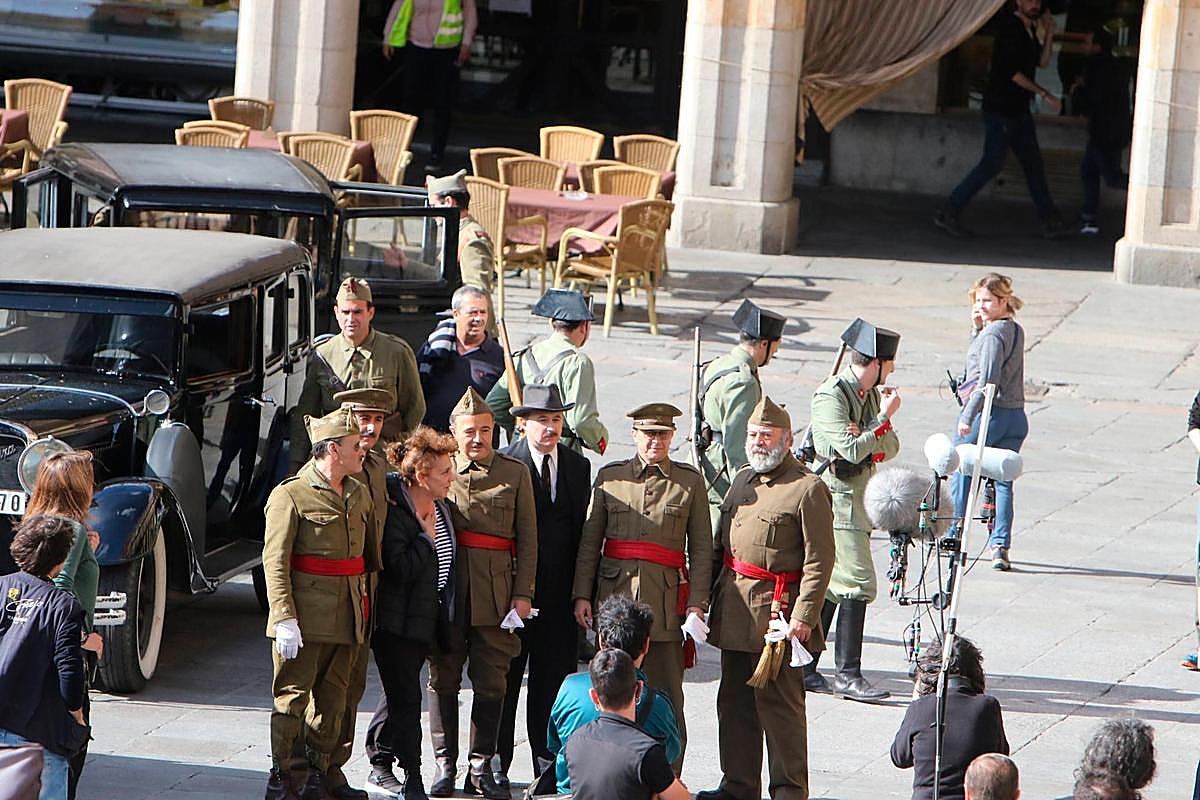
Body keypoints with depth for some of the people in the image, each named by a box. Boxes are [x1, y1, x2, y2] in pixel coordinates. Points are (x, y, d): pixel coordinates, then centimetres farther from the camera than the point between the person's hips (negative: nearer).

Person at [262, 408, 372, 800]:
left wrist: (364, 608, 20)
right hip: (306, 616, -7)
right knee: (293, 694, -4)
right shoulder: (290, 495, -8)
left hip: (347, 617, 7)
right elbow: (275, 562, -11)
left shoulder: (360, 495, 14)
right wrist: (284, 619, -18)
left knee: (333, 695, 10)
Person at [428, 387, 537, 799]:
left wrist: (522, 594, 0)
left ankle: (481, 767, 10)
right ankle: (445, 766, 10)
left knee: (491, 680, 2)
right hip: (445, 591, 0)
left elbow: (527, 538, 7)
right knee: (443, 678, 3)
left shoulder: (515, 473, 7)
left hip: (495, 592, 0)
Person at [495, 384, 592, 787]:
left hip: (560, 591, 4)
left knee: (553, 678, 7)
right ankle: (496, 765, 11)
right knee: (504, 679, 3)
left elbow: (583, 529, 10)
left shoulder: (578, 466, 9)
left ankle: (549, 764, 15)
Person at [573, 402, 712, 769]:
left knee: (666, 695, -3)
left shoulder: (690, 481, 7)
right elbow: (589, 541, 10)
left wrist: (697, 602, -2)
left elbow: (701, 547, 6)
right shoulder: (609, 476, 9)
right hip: (615, 594, 1)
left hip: (665, 598, -1)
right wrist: (582, 595, 3)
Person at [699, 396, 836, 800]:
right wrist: (707, 600, 16)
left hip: (777, 610, -8)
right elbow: (720, 546, 21)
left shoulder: (808, 489, -9)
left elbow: (819, 562, -13)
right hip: (733, 611, 8)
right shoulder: (742, 481, 14)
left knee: (779, 705, -3)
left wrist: (803, 618, -18)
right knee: (734, 702, 12)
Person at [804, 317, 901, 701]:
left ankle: (804, 669, 15)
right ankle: (848, 674, -9)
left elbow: (891, 448, 5)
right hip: (838, 499, -9)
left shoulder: (870, 394, 12)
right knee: (857, 582, -12)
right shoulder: (830, 396, -16)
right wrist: (884, 418, -14)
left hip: (858, 497, 9)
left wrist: (867, 437, -15)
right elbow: (852, 450, -23)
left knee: (831, 584, 10)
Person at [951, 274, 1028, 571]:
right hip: (1015, 417, 8)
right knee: (1003, 481, 6)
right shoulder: (1016, 330, 13)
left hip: (986, 413, -8)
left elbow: (987, 380, -21)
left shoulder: (993, 333, -15)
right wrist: (979, 327, 9)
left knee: (960, 474, 9)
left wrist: (967, 417, -20)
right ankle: (1001, 545, -3)